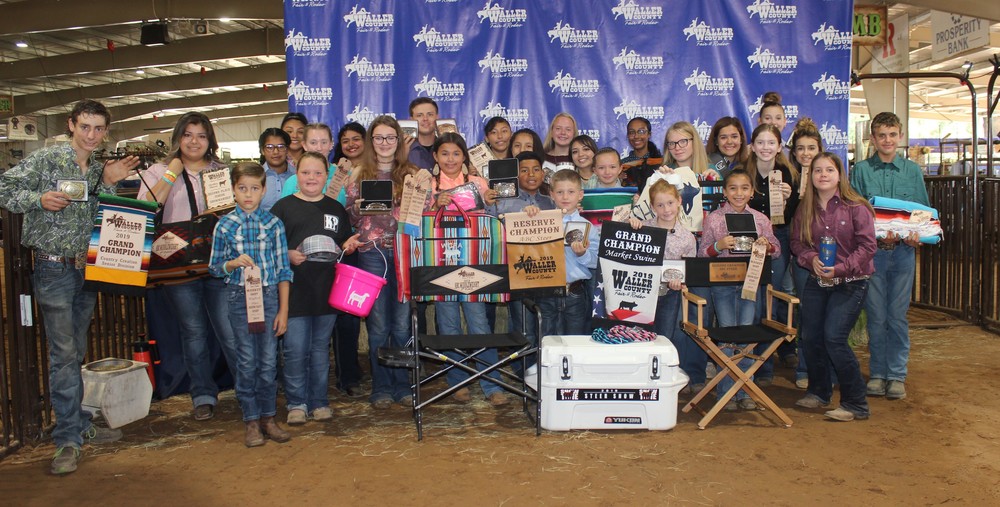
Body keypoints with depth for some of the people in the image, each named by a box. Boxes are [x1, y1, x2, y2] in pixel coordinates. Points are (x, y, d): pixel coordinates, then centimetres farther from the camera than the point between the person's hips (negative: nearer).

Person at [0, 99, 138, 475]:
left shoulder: (99, 170, 12)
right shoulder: (46, 160, -6)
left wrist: (108, 184, -5)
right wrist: (40, 199, -26)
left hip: (87, 269, 6)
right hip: (54, 269, -6)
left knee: (76, 352, 14)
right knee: (64, 353, -5)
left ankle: (77, 425, 25)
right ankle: (69, 437, 3)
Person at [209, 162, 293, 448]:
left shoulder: (273, 223, 2)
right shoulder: (225, 225, 2)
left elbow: (283, 269, 3)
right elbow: (214, 267, 7)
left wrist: (283, 310, 0)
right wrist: (234, 263, -15)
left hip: (269, 295, 0)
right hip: (240, 296, 0)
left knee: (269, 361, 4)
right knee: (247, 362, 3)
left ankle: (268, 418, 19)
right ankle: (251, 421, 15)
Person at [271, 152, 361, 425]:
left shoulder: (336, 208, 13)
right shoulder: (284, 207, 2)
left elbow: (345, 243, 20)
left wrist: (349, 246, -2)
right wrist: (288, 255, -18)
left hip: (327, 289, 3)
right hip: (294, 290, -3)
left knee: (320, 349, 12)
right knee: (295, 350, -1)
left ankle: (319, 401, 22)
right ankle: (297, 403, 14)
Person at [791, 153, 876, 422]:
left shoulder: (856, 207, -8)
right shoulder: (805, 209, 5)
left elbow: (867, 246, -10)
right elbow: (797, 242, 7)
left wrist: (840, 268, -20)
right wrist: (811, 259, -14)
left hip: (850, 283, -5)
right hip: (816, 282, 5)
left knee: (834, 337, -14)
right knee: (811, 336, 7)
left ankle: (855, 404, 0)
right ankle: (819, 392, 31)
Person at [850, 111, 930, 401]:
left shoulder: (912, 170, 7)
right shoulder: (861, 170, 2)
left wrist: (917, 236, -11)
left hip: (903, 251, 1)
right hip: (871, 250, -1)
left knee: (897, 315, 4)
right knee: (876, 316, 5)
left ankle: (897, 375, 14)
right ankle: (877, 373, 17)